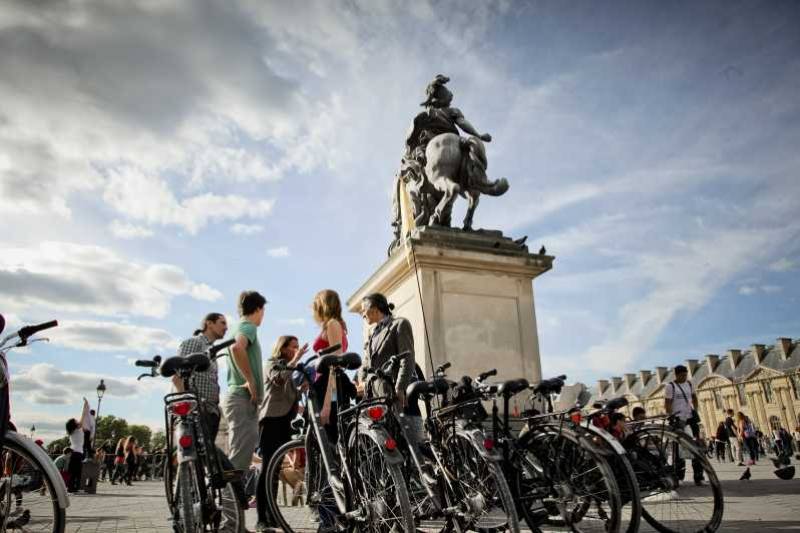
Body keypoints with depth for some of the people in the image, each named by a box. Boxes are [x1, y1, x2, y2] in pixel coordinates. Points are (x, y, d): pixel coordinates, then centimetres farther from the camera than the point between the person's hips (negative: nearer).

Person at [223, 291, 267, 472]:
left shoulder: (240, 328, 20)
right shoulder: (248, 327, -10)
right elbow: (237, 348, -31)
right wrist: (251, 380, -23)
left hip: (236, 397, 10)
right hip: (243, 399, -10)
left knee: (238, 459, 12)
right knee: (238, 462, -10)